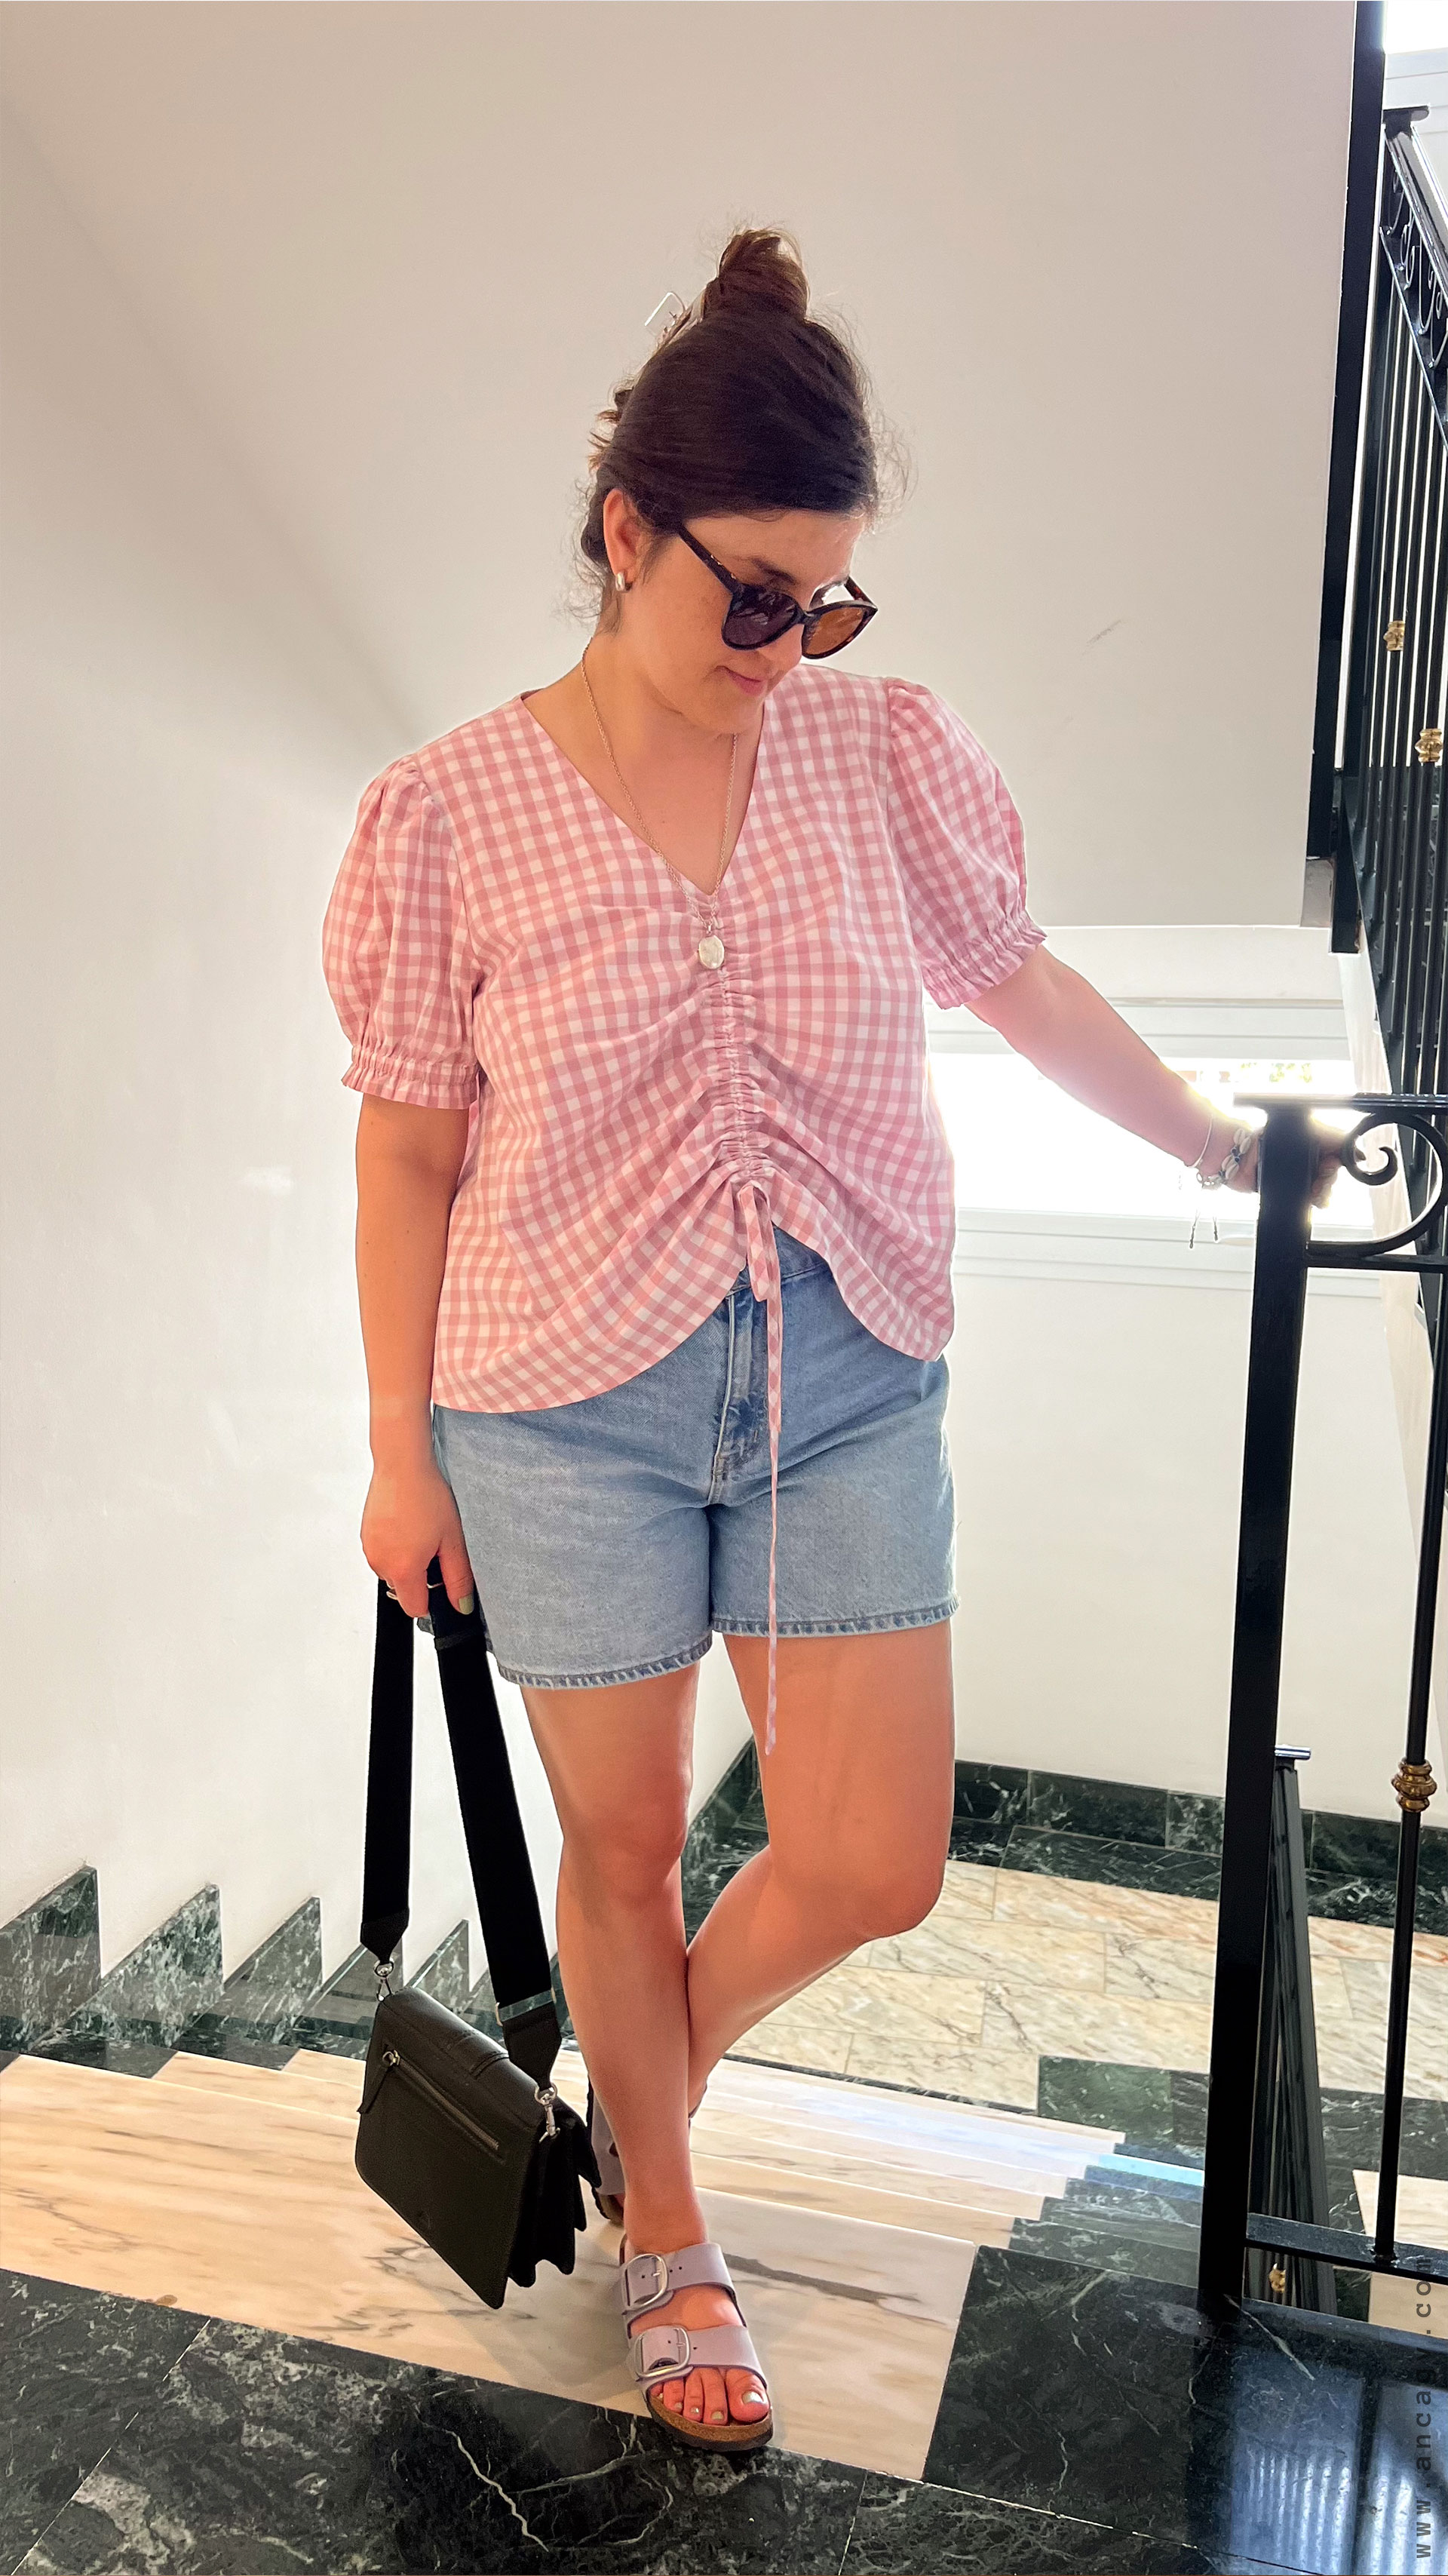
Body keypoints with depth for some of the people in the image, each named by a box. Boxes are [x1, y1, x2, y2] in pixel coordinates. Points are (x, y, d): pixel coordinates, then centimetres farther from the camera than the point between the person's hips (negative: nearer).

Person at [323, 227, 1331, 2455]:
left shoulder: (881, 749, -1)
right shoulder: (456, 813, -7)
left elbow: (1018, 981, 13)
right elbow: (408, 1146, -2)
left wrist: (1221, 1146, 21)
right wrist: (403, 1450, 1)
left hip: (848, 1388, 3)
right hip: (570, 1404, -2)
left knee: (875, 1869, 6)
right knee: (625, 1846, 13)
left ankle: (639, 2079, 41)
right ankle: (666, 2237, 42)